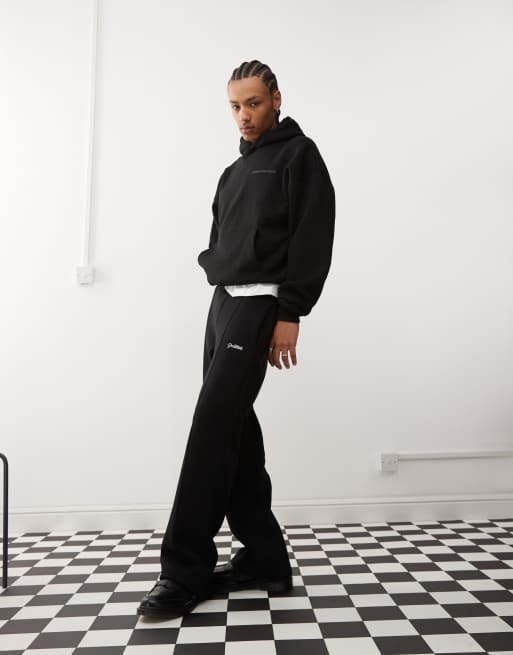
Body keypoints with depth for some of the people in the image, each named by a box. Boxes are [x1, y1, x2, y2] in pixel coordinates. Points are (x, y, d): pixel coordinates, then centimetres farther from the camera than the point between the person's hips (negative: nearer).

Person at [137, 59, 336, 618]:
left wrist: (289, 314, -18)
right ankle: (263, 556, 16)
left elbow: (313, 239, -12)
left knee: (213, 427, -15)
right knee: (233, 431, 6)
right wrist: (212, 265, 7)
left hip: (259, 306, -9)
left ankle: (185, 572, -6)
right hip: (223, 304, 9)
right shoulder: (234, 171, 24)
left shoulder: (298, 155, -1)